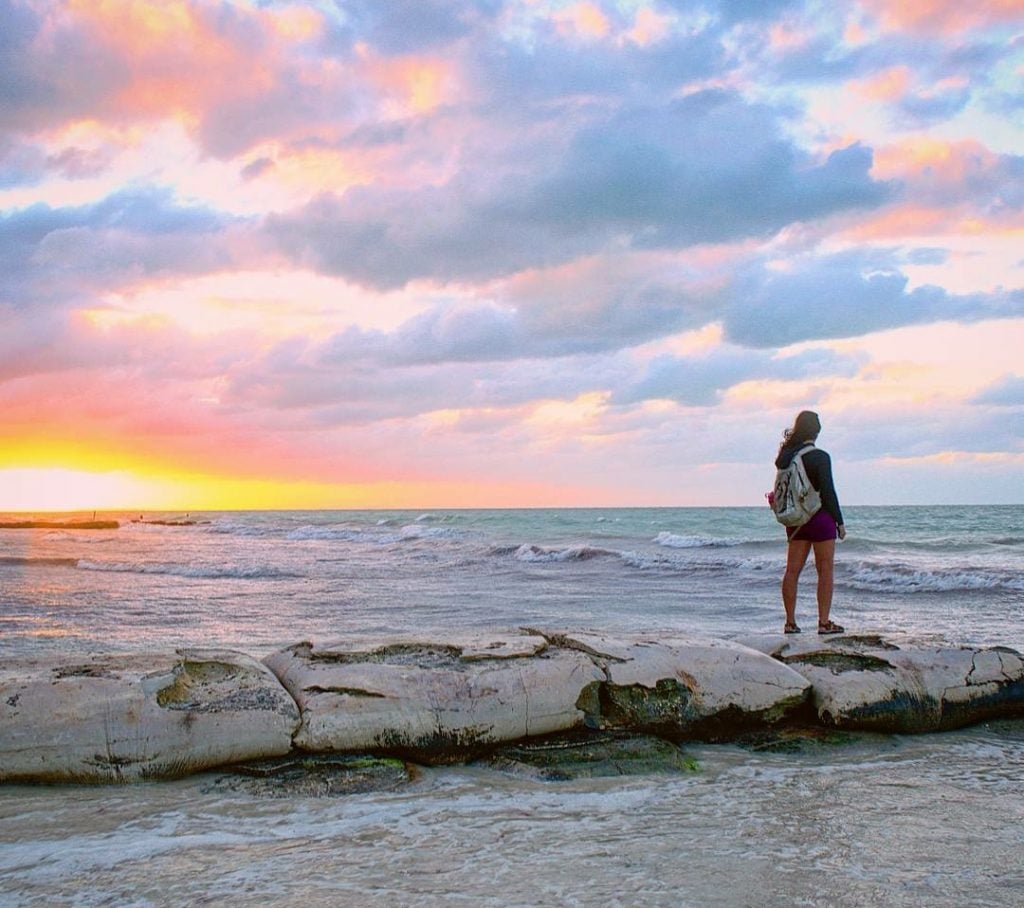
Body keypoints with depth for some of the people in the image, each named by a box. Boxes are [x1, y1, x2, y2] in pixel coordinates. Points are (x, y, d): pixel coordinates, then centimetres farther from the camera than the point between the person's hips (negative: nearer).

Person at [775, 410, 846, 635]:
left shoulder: (786, 456, 4)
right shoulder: (820, 457, -12)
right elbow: (828, 491, -13)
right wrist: (839, 521, -6)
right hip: (820, 517, -6)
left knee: (792, 570, 6)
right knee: (826, 570, 2)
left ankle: (790, 622, 9)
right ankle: (824, 622, 1)